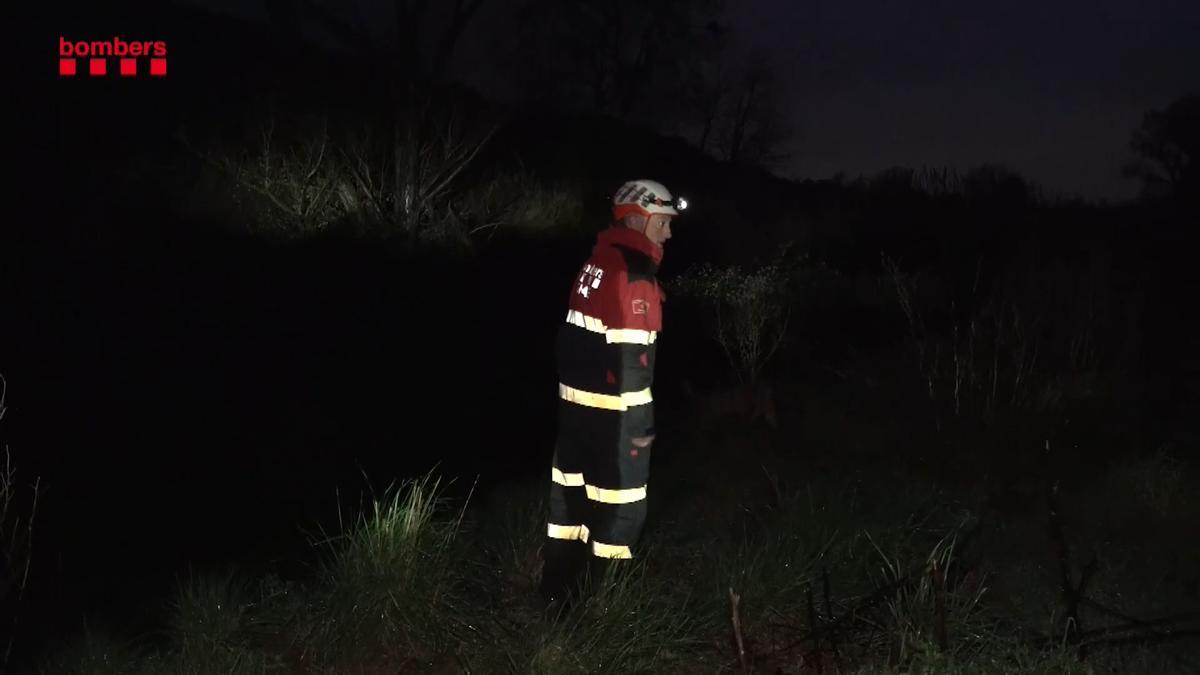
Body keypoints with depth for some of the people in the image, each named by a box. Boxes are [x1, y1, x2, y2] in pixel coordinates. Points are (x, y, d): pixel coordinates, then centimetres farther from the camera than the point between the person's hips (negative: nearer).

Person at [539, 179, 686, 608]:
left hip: (577, 399, 9)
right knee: (621, 505, 2)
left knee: (571, 493, 17)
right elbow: (629, 355, -22)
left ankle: (557, 590, 28)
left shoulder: (597, 260, 11)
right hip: (612, 410, -9)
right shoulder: (632, 270, -18)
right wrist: (639, 422, -19)